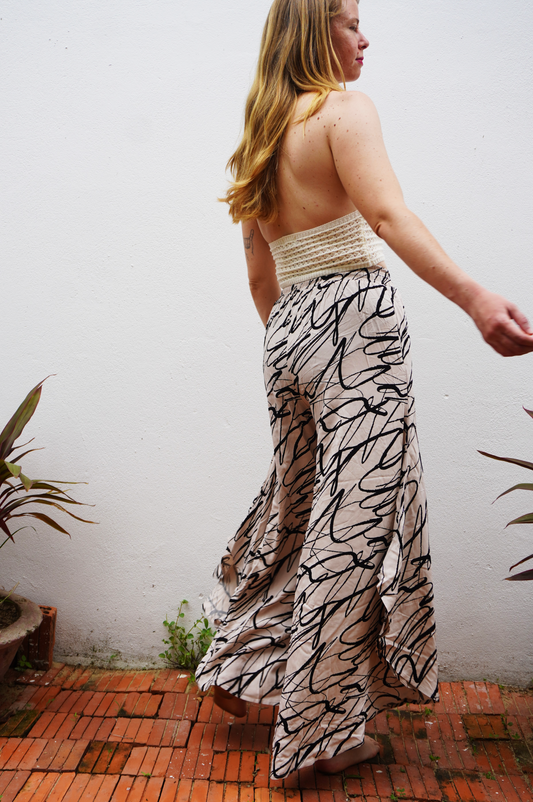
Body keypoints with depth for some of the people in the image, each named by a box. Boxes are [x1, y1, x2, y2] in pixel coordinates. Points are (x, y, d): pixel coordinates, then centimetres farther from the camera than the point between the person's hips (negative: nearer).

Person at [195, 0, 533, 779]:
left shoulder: (260, 138, 20)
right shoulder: (346, 109, -2)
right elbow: (388, 215, -21)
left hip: (288, 328, 8)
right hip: (356, 318, -8)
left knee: (293, 506, 20)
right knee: (355, 521, -1)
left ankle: (239, 669, 34)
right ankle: (323, 731, 11)